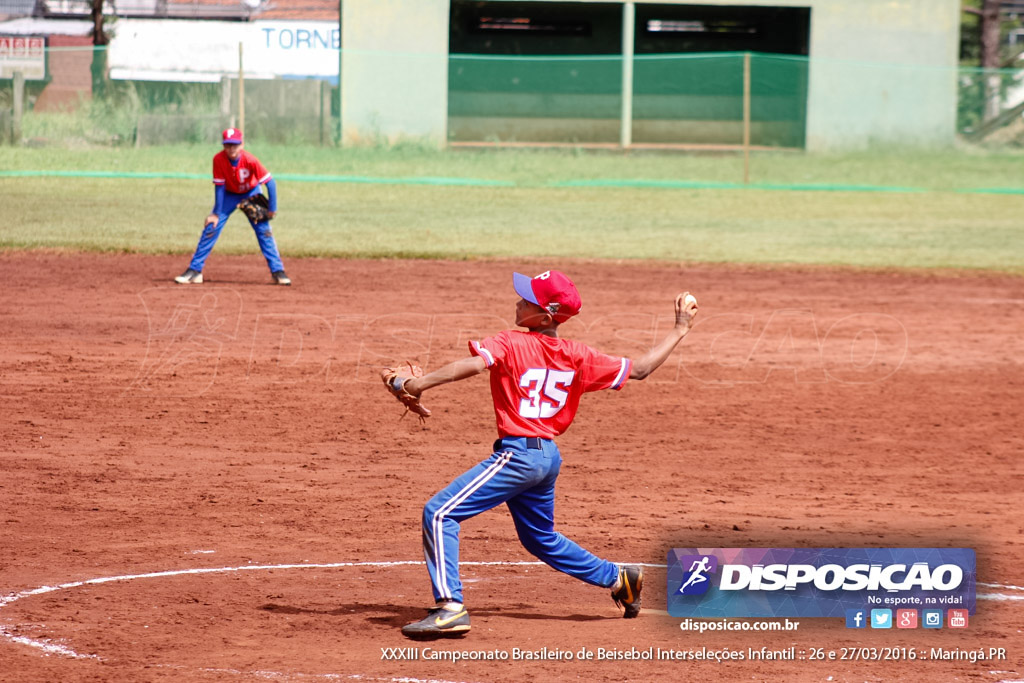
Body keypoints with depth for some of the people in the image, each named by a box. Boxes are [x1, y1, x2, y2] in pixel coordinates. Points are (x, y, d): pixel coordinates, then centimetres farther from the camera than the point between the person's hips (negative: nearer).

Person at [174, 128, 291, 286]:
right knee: (211, 228, -8)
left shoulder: (250, 160, -32)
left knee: (264, 230, -11)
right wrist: (216, 213, -15)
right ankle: (195, 270, -3)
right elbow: (219, 187, -18)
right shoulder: (218, 159, -27)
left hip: (251, 194, -1)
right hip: (229, 194, 1)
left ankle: (278, 271, -5)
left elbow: (270, 182, -25)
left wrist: (272, 209, -25)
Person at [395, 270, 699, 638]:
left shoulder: (511, 343, -11)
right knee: (540, 537, 31)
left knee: (439, 513, -10)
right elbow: (640, 369, 8)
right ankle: (618, 578, 36)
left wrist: (421, 383, -31)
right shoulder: (577, 356, 6)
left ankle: (450, 607, -21)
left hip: (517, 453, -8)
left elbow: (473, 364, -28)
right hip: (548, 456, 8)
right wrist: (680, 330, 19)